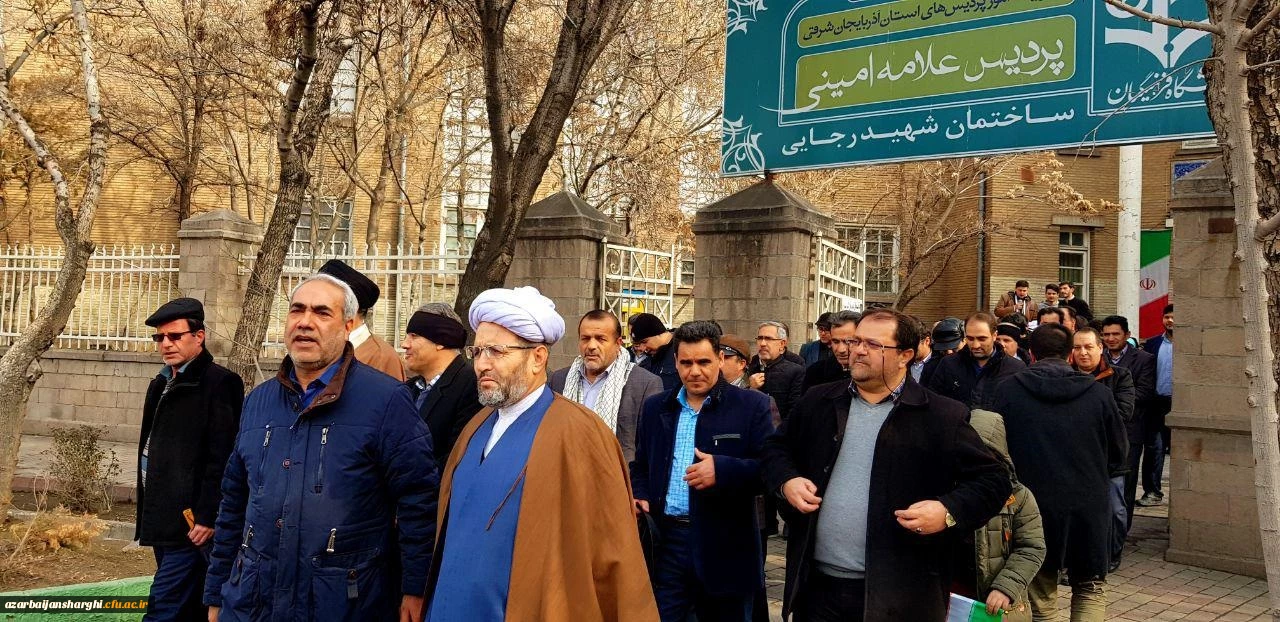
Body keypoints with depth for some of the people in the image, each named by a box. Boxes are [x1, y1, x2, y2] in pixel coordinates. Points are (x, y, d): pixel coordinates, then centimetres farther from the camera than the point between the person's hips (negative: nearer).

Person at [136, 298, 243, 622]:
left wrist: (207, 516, -20)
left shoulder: (219, 383, -13)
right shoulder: (162, 384, 16)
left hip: (191, 521, -9)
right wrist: (149, 511, 18)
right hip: (163, 519, 9)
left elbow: (221, 458, -18)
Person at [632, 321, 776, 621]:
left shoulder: (752, 405, -3)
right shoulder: (656, 407, 10)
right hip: (665, 541, 3)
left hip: (725, 547, -3)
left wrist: (723, 469, -23)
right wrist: (640, 496, -1)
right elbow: (641, 466, 19)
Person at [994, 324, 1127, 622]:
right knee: (1090, 587, 18)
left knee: (1040, 597, 12)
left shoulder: (1009, 390, -7)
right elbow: (1118, 453, 6)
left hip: (1032, 505, 0)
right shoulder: (1097, 391, -4)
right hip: (1088, 505, 1)